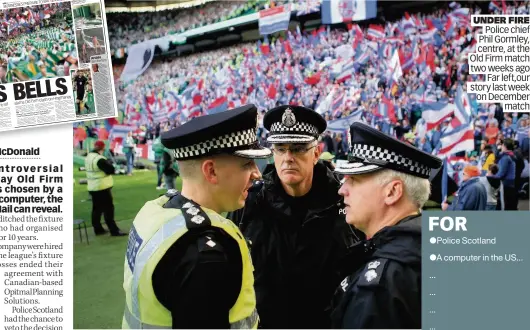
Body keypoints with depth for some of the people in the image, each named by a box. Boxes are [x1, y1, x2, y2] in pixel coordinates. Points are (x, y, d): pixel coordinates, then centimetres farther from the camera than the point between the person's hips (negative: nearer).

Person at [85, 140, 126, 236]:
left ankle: (98, 229, 21)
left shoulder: (88, 157, 10)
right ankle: (114, 230, -4)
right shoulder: (99, 159, -21)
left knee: (97, 208, 15)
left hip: (92, 187, 9)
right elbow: (111, 170, -21)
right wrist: (108, 163, -2)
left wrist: (105, 163, 6)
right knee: (108, 208, -5)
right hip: (102, 187, -9)